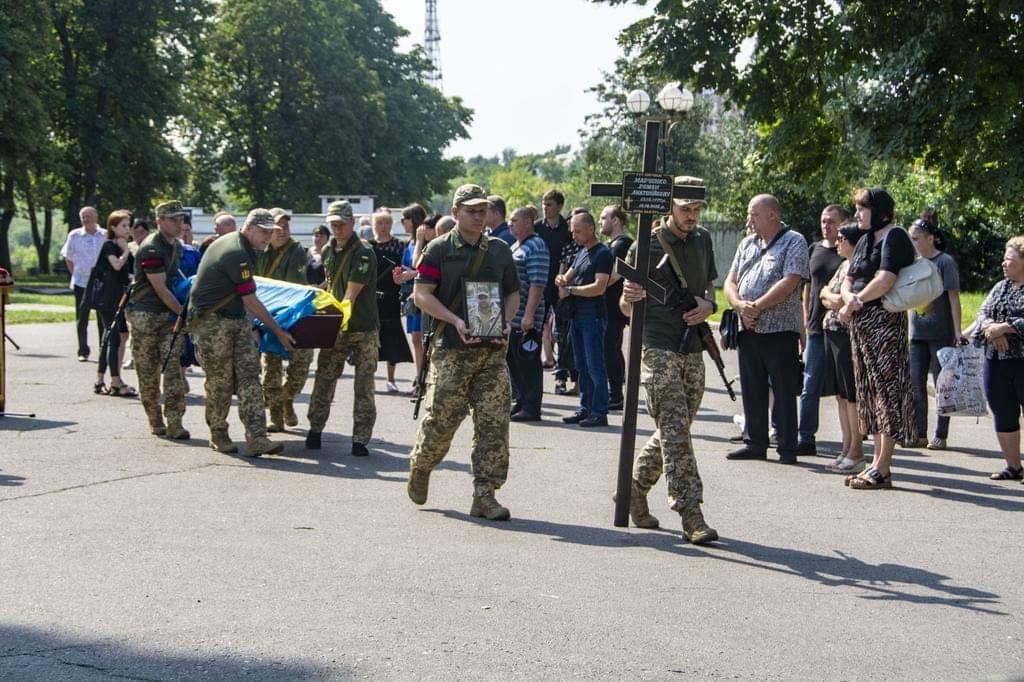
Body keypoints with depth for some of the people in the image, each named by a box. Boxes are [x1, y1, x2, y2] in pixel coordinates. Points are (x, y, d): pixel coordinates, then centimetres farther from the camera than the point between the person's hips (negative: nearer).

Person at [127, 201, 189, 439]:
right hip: (146, 315, -6)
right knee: (148, 370, 3)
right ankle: (155, 421, 16)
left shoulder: (177, 245, 11)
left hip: (171, 313, 6)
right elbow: (160, 289, -16)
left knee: (174, 366, -7)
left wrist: (181, 312, 14)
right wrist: (183, 312, -14)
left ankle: (174, 423, -9)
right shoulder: (151, 249, -15)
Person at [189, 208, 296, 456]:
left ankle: (256, 438, -11)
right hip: (211, 322, -9)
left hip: (236, 319, 9)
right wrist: (278, 331, -8)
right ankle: (218, 436, 18)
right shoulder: (237, 254, -19)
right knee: (220, 381, 0)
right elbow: (250, 302, -15)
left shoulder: (229, 242, 12)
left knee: (249, 374, -4)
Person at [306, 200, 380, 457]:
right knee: (324, 378, 7)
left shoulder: (363, 253, -13)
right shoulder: (328, 250, 10)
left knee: (364, 386, -2)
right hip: (334, 326, 6)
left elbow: (352, 293, -20)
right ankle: (315, 430, 18)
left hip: (362, 328, -6)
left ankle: (360, 440, 2)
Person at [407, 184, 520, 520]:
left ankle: (485, 495, 5)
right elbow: (421, 294, -5)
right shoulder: (439, 249, 1)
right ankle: (420, 467, 28)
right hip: (451, 349, -4)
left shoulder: (500, 250, 13)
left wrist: (506, 322, 1)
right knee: (441, 418, -2)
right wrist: (455, 320, -16)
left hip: (492, 350, 4)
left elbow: (513, 293, 20)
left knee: (493, 423, -2)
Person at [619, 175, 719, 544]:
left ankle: (635, 491, 28)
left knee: (673, 432, 12)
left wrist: (707, 304, 0)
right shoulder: (647, 246, -6)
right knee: (675, 432, -13)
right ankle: (691, 515, -17)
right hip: (658, 349, -6)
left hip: (693, 350, 7)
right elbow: (626, 309, -4)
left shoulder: (702, 240, 12)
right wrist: (629, 297, -28)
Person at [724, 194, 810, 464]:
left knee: (784, 392, -2)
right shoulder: (747, 244, 17)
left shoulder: (794, 242, -3)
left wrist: (757, 307, -16)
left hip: (780, 329, -6)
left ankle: (787, 449, 3)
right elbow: (730, 282, 13)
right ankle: (755, 444, 19)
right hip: (748, 330, 6)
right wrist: (740, 305, -8)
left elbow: (789, 283, -15)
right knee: (752, 391, 10)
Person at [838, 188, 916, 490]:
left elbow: (885, 280, -19)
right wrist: (849, 297, -7)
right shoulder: (865, 240, 20)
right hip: (861, 324, 10)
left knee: (886, 390, -8)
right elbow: (849, 280, 17)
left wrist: (852, 304, -10)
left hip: (884, 320, -10)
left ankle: (882, 470, -8)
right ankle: (877, 462, 15)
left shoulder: (894, 236, -8)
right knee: (871, 392, 10)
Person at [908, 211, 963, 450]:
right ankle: (919, 434, 11)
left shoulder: (945, 262, -7)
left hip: (941, 333, -6)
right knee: (916, 384, 4)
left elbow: (954, 298, -8)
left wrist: (957, 331, -13)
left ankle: (940, 435, 9)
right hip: (918, 333, 6)